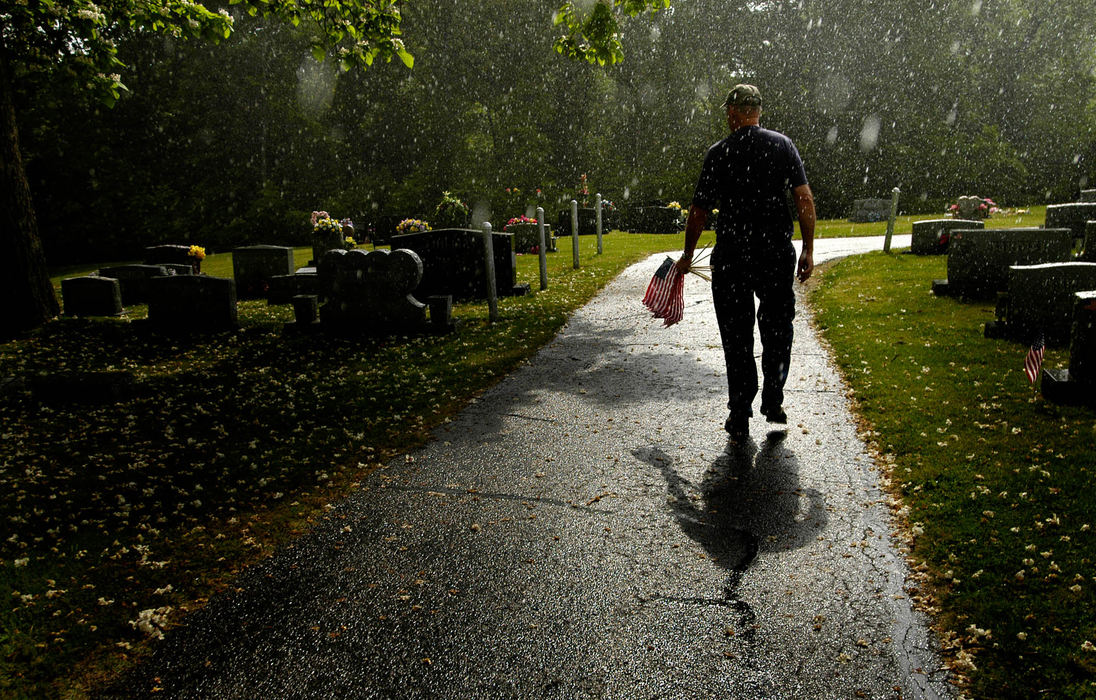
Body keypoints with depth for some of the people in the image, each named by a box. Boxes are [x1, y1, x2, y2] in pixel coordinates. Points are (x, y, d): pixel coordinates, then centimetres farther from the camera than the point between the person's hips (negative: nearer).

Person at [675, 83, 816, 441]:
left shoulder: (719, 153, -1)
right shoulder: (783, 144, 4)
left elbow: (699, 210, 0)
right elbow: (805, 199, -2)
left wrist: (688, 255, 11)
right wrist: (808, 249, 4)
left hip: (731, 256, -1)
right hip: (778, 253, 2)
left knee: (737, 337, 7)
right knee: (777, 329, 18)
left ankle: (740, 418, 12)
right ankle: (773, 401, 22)